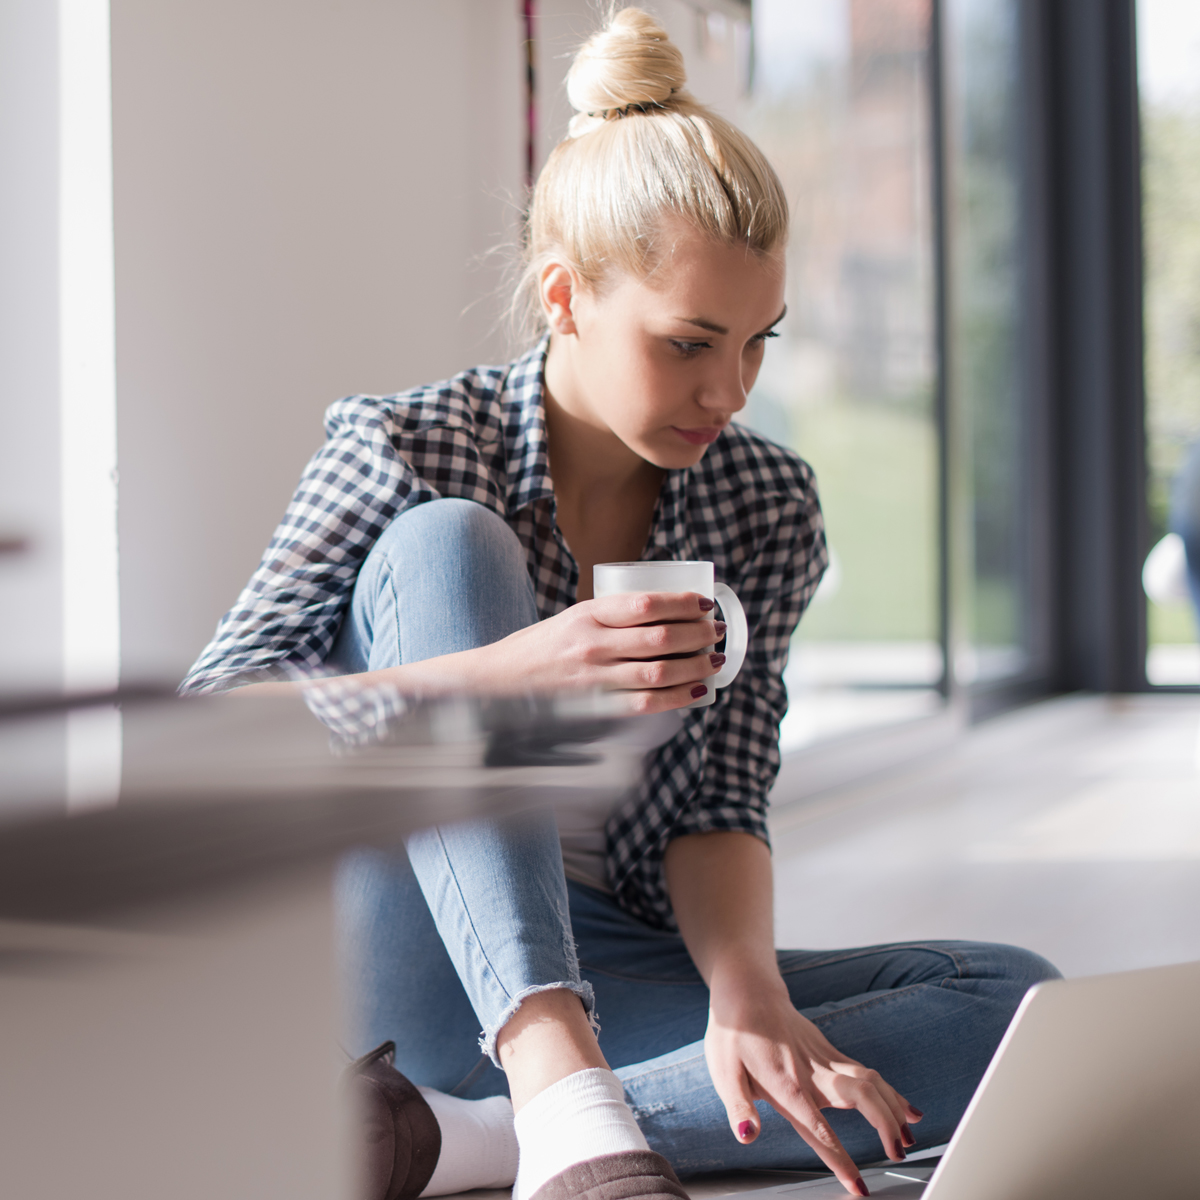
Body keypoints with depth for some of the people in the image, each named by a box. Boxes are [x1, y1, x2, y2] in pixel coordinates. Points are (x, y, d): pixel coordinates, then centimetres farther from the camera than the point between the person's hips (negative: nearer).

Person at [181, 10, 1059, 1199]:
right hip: (412, 962, -3)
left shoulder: (769, 505, 3)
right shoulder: (399, 452, -7)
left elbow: (720, 805, -1)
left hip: (608, 977, 3)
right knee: (443, 542, -23)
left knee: (1017, 1002, -18)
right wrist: (513, 674, -32)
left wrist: (747, 990, -24)